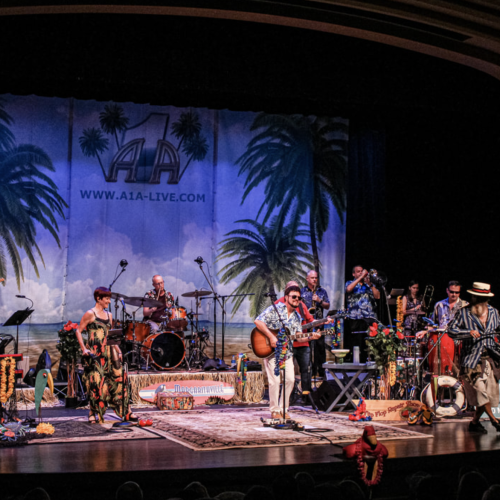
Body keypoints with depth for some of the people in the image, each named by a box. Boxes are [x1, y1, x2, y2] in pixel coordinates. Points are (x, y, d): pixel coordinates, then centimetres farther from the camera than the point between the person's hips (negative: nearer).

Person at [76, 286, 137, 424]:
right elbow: (78, 331, -5)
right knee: (96, 382, -7)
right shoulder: (90, 314, -4)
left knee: (118, 378, 1)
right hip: (94, 353, -6)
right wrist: (84, 349, -15)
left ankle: (125, 412, 6)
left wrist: (118, 350, 14)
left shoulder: (109, 315, 16)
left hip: (108, 351, 6)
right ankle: (93, 414, 3)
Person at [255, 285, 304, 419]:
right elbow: (258, 322, -17)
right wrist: (271, 337, -22)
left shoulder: (297, 317, 12)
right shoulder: (275, 309, -8)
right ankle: (275, 411, 3)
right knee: (275, 380, -9)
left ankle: (284, 409, 14)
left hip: (287, 351, 6)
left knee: (290, 379, 0)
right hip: (271, 351, -6)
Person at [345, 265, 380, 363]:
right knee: (356, 344, -6)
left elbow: (377, 296, 6)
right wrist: (361, 277, -8)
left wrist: (370, 284, -3)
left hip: (369, 318, 2)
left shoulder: (370, 285, 21)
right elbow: (348, 289, -11)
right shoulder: (350, 283, 15)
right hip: (355, 319, -2)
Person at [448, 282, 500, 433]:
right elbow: (451, 329, -5)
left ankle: (474, 422, 14)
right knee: (479, 387, -18)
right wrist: (468, 332, -19)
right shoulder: (463, 313, -1)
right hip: (472, 357, -4)